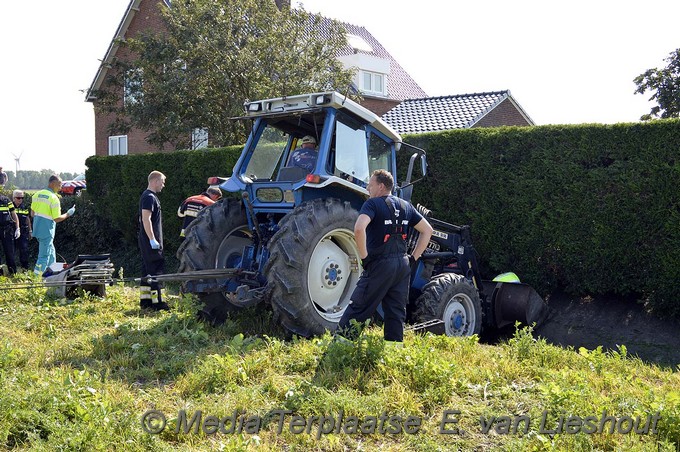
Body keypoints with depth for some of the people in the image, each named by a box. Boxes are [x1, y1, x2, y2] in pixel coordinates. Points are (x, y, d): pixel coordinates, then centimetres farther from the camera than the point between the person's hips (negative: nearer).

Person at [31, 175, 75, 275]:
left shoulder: (37, 194, 7)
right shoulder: (54, 198, -16)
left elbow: (32, 213, 13)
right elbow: (57, 219, -16)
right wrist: (68, 214, -2)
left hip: (37, 228, 8)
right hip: (47, 231, -8)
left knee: (51, 254, 19)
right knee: (44, 256, -3)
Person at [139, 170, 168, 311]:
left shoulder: (148, 196, 18)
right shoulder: (150, 197, -14)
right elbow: (146, 219, -22)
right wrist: (152, 239, -24)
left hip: (147, 241, 10)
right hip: (150, 241, -10)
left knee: (147, 270, 12)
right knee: (155, 270, -9)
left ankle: (145, 300, 16)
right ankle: (156, 302, -8)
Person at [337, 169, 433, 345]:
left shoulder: (372, 203, -7)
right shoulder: (405, 206, 14)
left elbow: (359, 228, -25)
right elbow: (427, 230, 17)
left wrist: (364, 256, -15)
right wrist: (413, 258, 14)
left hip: (379, 264, -6)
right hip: (402, 265, 6)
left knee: (357, 308, -1)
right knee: (396, 313, 10)